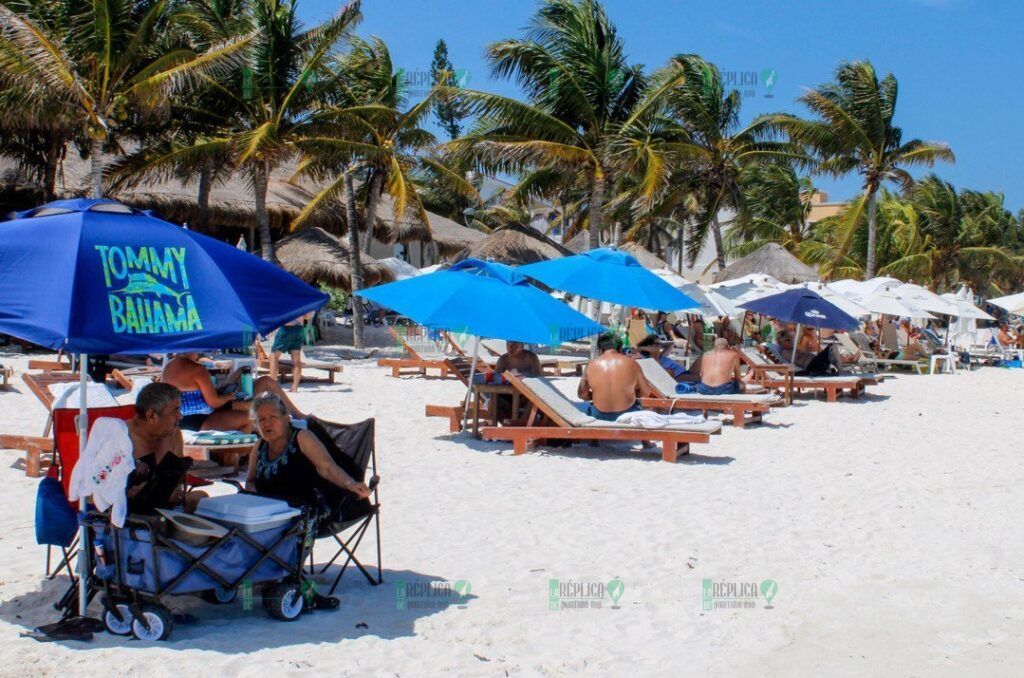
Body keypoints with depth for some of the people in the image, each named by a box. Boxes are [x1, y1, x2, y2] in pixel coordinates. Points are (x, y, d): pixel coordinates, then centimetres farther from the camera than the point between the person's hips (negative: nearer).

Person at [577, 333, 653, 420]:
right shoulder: (631, 363, -6)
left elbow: (582, 394, 4)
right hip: (627, 413, -1)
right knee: (638, 403, 34)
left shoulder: (591, 365, -5)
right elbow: (646, 392, 1)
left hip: (600, 415, 1)